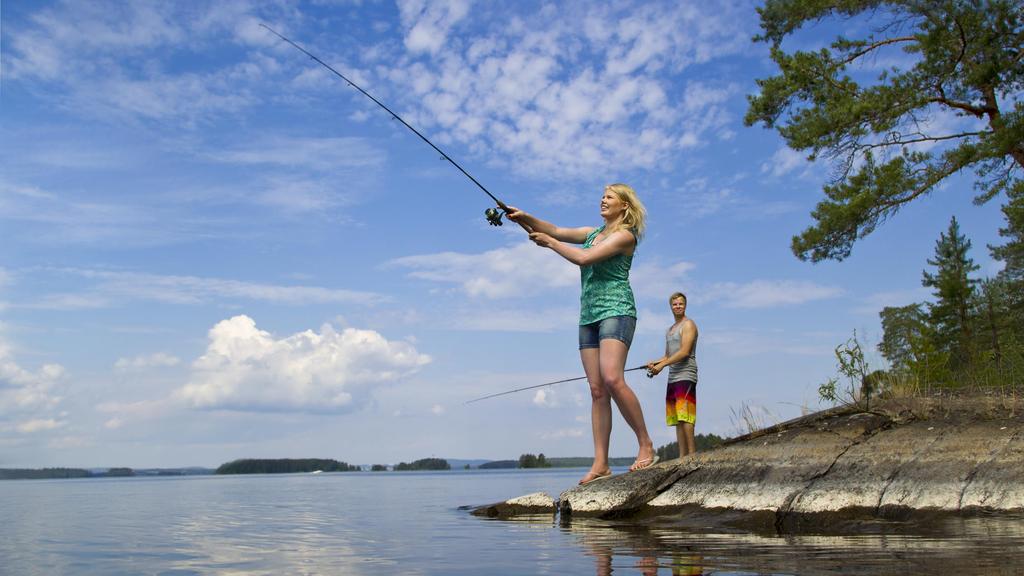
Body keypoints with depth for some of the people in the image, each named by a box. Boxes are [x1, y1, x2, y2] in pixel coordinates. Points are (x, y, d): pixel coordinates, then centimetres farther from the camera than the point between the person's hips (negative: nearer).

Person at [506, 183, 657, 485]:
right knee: (597, 389, -1)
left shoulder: (625, 235, -3)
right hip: (589, 315, 7)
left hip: (616, 310, -7)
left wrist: (548, 243, -4)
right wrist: (524, 217, 2)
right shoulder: (594, 233, 22)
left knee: (612, 379, -25)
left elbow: (584, 258, -13)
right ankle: (600, 464, -4)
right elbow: (556, 231, 16)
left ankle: (646, 446, -13)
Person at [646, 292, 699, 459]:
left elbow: (685, 352, -13)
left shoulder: (688, 325, -1)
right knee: (676, 419, 3)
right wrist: (654, 363, 4)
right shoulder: (669, 330, 25)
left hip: (685, 376, -9)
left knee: (684, 417, -16)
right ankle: (682, 456, 2)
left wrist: (662, 365, -15)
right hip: (673, 377, 9)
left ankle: (692, 455, -17)